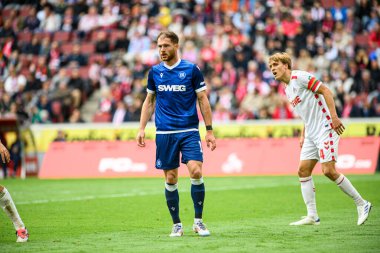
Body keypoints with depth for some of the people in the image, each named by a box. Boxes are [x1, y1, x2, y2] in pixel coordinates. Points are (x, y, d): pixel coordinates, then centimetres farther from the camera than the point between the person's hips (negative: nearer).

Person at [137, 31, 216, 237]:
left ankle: (198, 221, -3)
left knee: (196, 172, -16)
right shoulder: (154, 72, 8)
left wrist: (209, 130, -2)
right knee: (170, 179, 2)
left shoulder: (191, 69, 0)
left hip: (189, 131, -2)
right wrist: (142, 128, 7)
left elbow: (203, 100, 2)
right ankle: (176, 224, 13)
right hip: (164, 133, 2)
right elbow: (149, 102, 16)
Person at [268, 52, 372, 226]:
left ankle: (362, 204, -2)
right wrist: (303, 135, 17)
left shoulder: (299, 76, -9)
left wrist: (334, 116, -23)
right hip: (311, 135, 9)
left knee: (328, 171, -15)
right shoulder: (287, 89, 19)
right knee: (303, 171, 1)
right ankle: (312, 216, 2)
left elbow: (325, 91, -15)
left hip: (326, 129, -9)